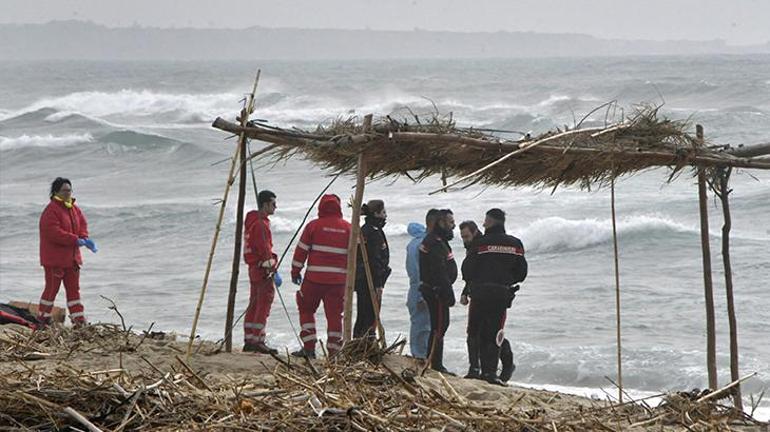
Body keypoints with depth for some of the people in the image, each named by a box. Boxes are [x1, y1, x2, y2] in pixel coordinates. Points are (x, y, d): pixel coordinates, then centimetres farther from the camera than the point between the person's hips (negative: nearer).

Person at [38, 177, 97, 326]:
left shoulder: (75, 209, 10)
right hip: (54, 258, -8)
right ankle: (43, 318, 11)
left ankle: (79, 319, 12)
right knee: (52, 288, -1)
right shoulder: (51, 210, -16)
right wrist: (76, 240, -25)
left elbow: (82, 224, 13)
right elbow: (54, 233, -24)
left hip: (72, 257, 8)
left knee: (74, 289, 9)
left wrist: (84, 238, -10)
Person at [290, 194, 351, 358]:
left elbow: (301, 250, 0)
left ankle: (309, 347, 5)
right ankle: (334, 350, 6)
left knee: (306, 310, 13)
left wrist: (295, 271, 9)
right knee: (334, 314, 8)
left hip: (314, 278, -2)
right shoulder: (349, 228, 5)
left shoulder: (314, 225, -2)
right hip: (339, 280, 2)